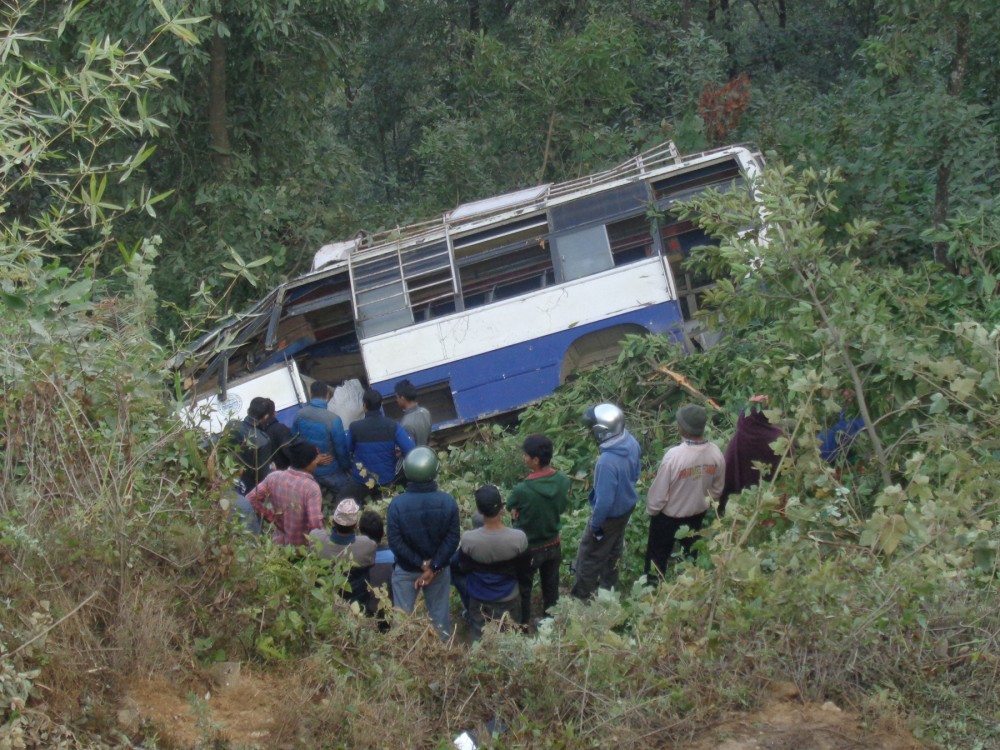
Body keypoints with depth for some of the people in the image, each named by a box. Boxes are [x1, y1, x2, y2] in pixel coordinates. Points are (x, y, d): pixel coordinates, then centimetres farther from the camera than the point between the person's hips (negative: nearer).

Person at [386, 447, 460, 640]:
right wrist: (433, 567, -14)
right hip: (439, 568, 1)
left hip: (406, 570, -1)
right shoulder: (448, 502, -16)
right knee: (439, 613, 17)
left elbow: (395, 542, -19)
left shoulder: (397, 503, -21)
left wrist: (422, 564, -12)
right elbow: (452, 540, -15)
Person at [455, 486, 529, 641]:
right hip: (509, 599, 0)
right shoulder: (519, 538, -26)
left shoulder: (468, 539, -28)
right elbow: (523, 571, -8)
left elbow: (463, 568, -8)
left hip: (479, 600, 0)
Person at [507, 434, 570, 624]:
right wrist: (545, 516, -3)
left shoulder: (522, 490, -32)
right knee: (551, 587, 25)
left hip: (529, 549, -5)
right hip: (553, 545, 5)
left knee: (523, 590, 19)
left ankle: (522, 626, 35)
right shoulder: (563, 481, -16)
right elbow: (561, 509, -1)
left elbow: (512, 509, -12)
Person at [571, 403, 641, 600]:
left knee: (589, 556, 15)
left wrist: (595, 525, -16)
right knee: (613, 549, 29)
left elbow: (604, 500, -31)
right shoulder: (631, 443, -16)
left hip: (610, 514, -7)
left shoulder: (607, 462, -41)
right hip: (627, 505, 8)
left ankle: (581, 597, 32)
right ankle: (608, 587, 50)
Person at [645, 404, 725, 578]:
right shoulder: (715, 453, -20)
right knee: (690, 551, 28)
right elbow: (717, 490, -3)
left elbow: (658, 492, -23)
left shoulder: (674, 456, -35)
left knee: (657, 556, 19)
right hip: (698, 513, 4)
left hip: (669, 516, -4)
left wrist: (651, 510, -3)